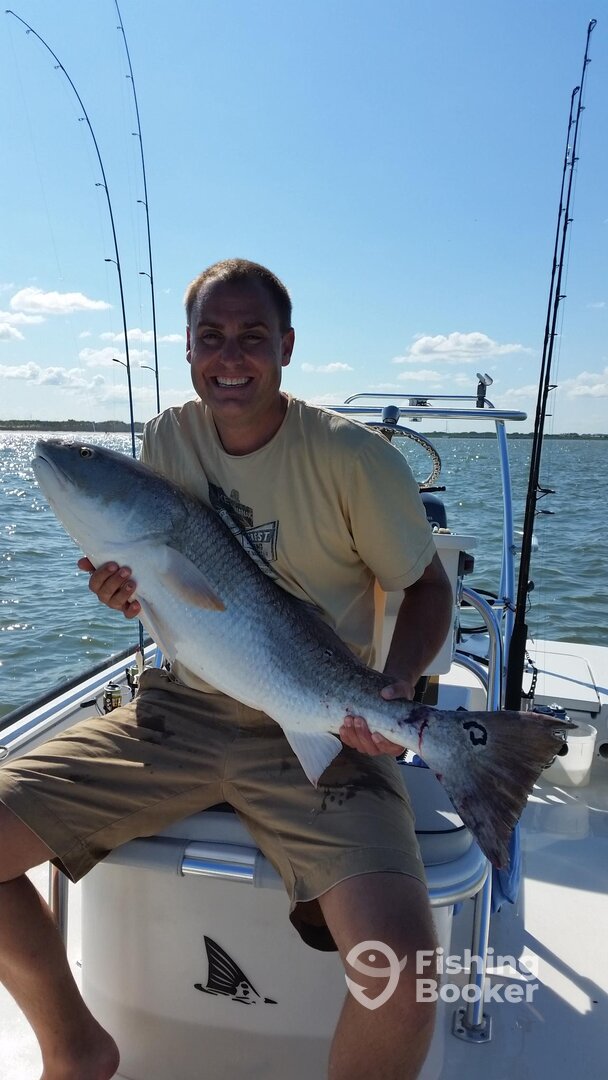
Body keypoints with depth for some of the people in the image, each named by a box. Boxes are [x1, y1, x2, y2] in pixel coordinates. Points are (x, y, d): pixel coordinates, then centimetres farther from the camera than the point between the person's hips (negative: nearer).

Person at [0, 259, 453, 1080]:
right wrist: (126, 593, -9)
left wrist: (396, 687, -18)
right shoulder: (165, 440, 4)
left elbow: (429, 586, 0)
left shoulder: (352, 456, -10)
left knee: (400, 972, -26)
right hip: (182, 708, 5)